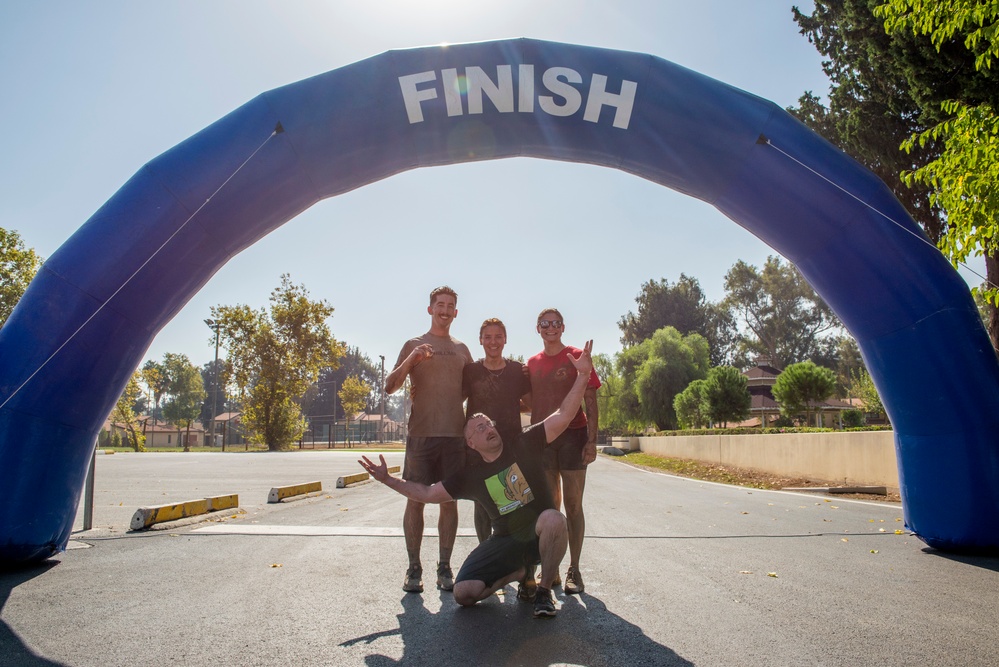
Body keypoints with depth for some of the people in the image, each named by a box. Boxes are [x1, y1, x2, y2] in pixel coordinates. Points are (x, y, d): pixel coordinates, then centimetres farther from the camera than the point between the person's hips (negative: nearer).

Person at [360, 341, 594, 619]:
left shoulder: (525, 445, -4)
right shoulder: (470, 476, 4)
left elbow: (563, 415, -13)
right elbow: (428, 493, 8)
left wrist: (583, 373, -23)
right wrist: (388, 479, 2)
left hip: (540, 533, -2)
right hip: (506, 541, 3)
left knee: (552, 518, -39)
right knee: (463, 593, -15)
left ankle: (544, 590, -11)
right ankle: (516, 572, 15)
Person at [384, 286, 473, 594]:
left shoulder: (461, 349, 15)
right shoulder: (414, 345, 6)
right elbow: (390, 386, -2)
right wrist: (411, 359, -15)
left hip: (455, 433, 3)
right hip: (421, 433, -2)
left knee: (449, 501, 5)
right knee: (415, 500, 0)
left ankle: (444, 567, 15)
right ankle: (414, 568, 11)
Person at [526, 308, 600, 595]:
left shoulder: (577, 357, -1)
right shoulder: (532, 362, 11)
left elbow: (590, 401, -5)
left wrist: (591, 440, -11)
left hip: (573, 436, -4)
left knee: (573, 506, 1)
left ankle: (574, 570, 10)